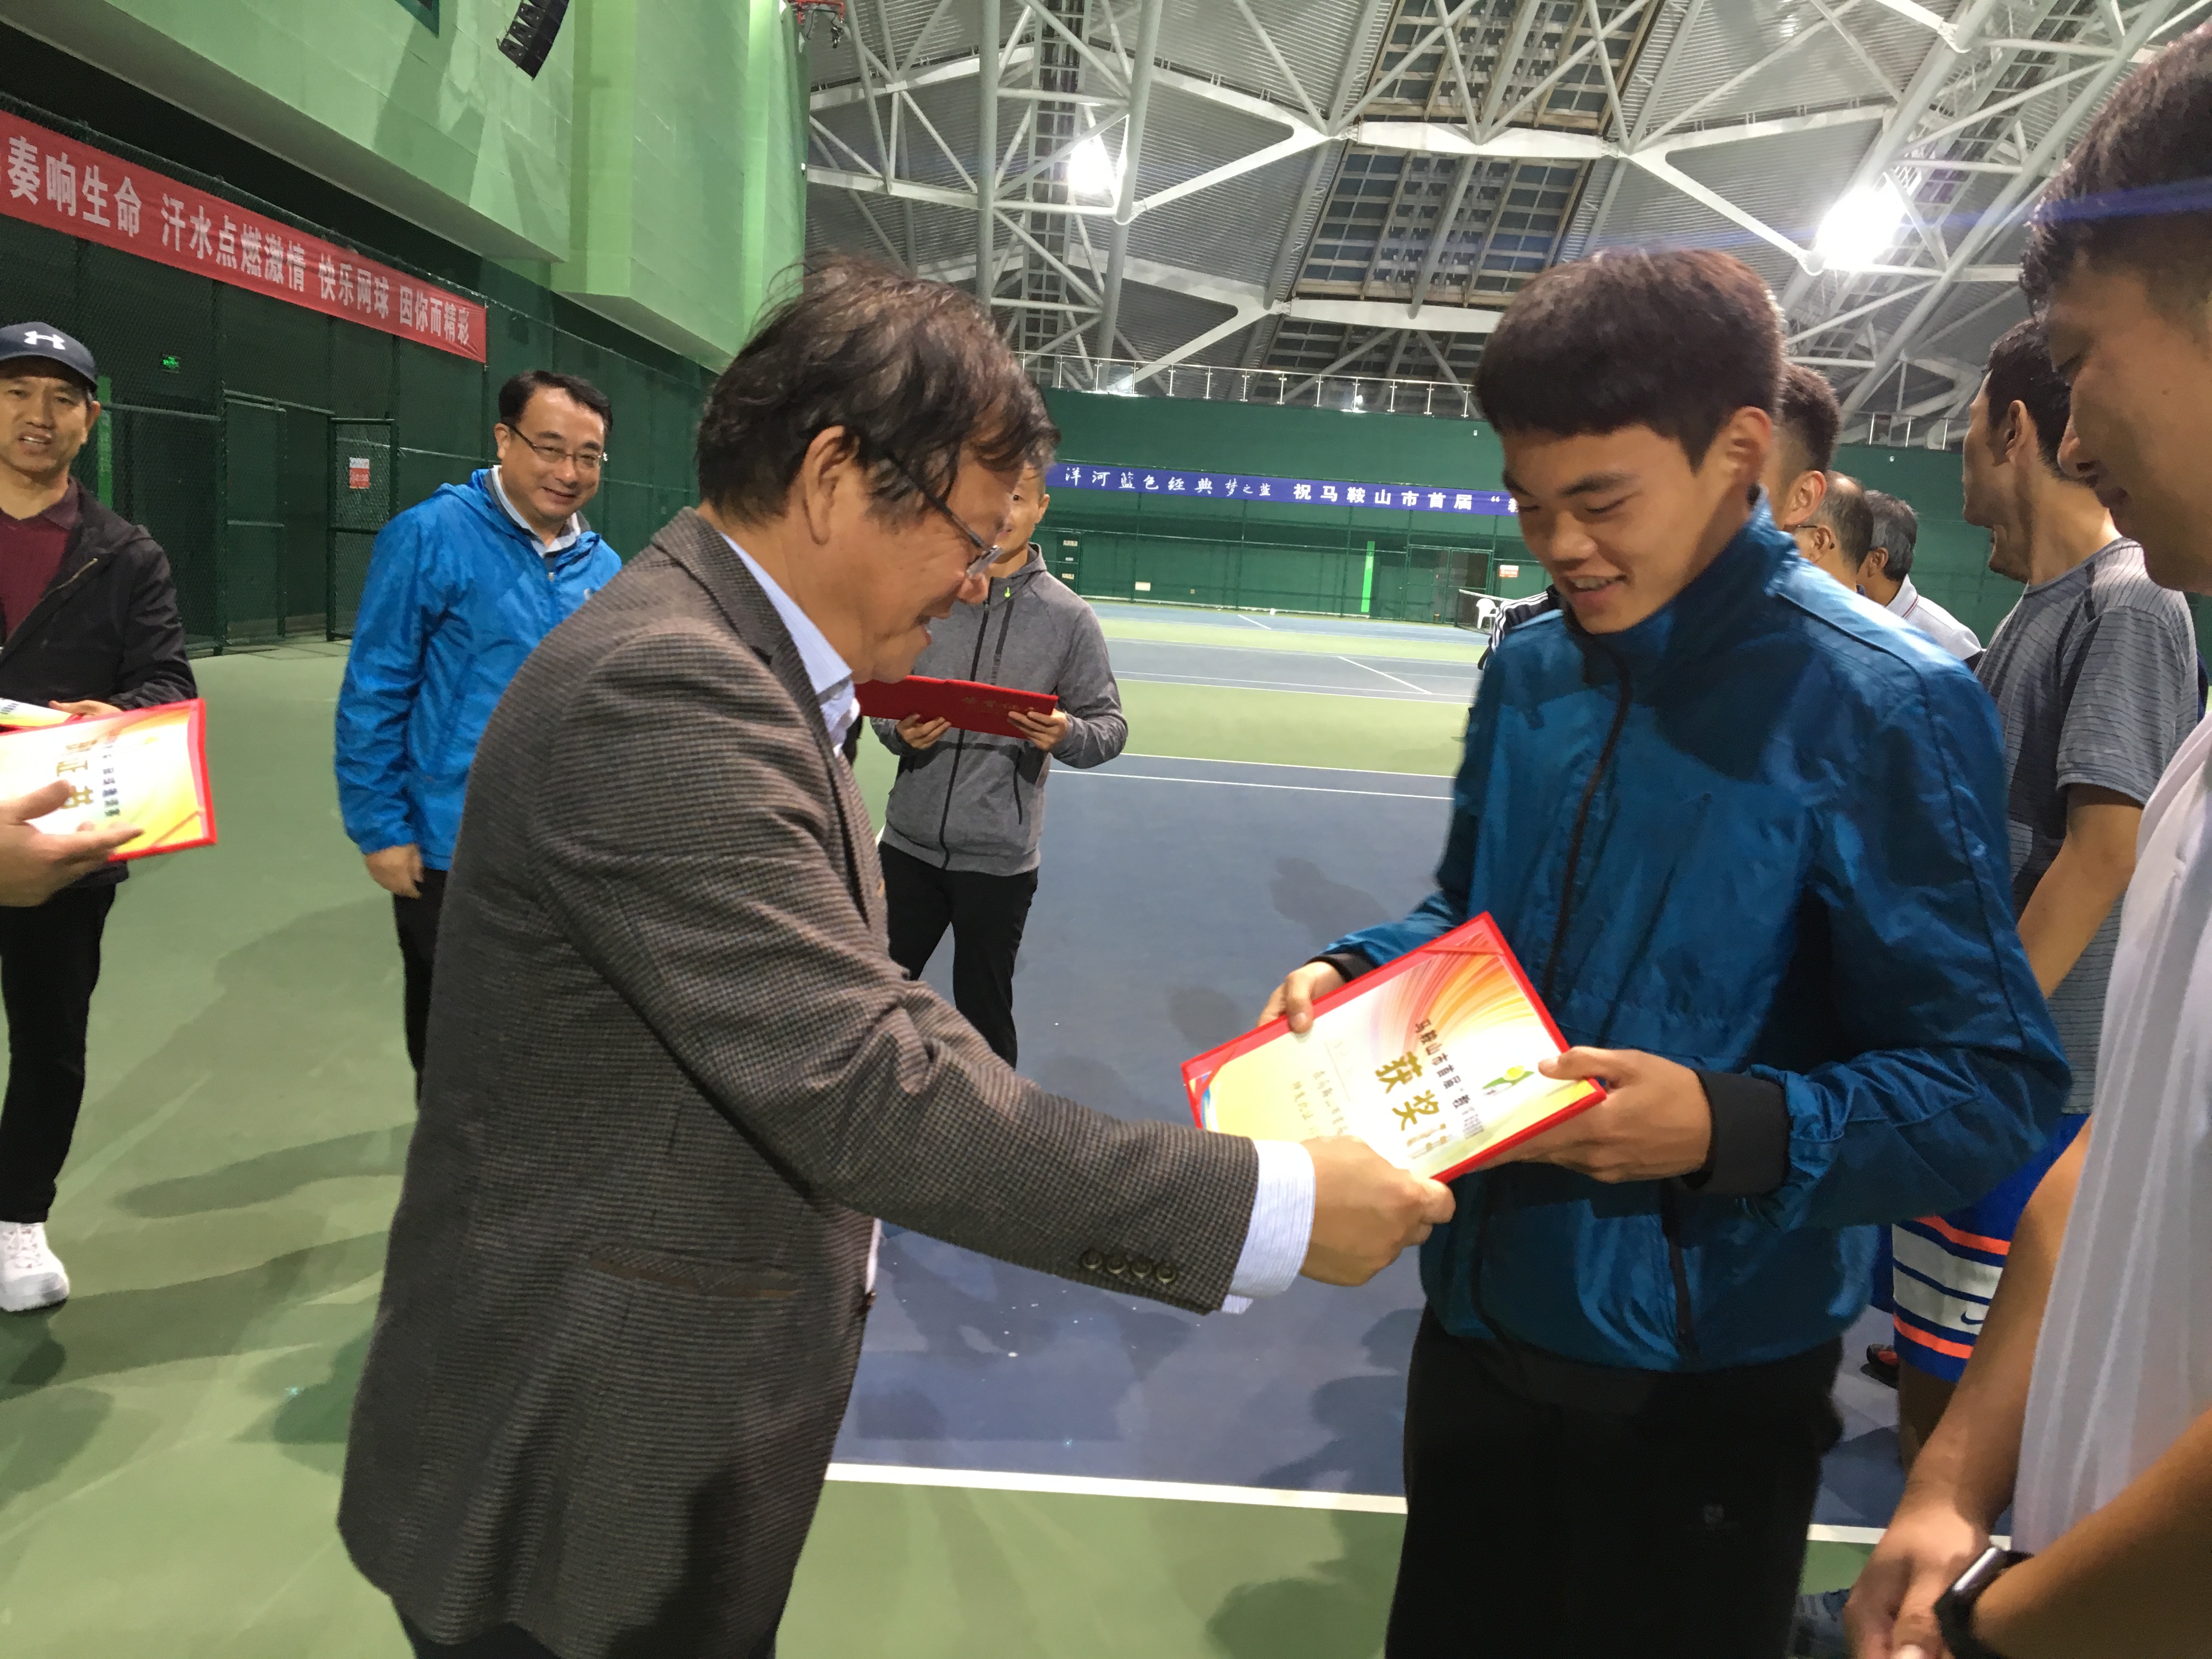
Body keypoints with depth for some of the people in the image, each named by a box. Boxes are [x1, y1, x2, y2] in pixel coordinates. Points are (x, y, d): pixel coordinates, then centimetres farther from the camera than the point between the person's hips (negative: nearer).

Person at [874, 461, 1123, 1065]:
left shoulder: (1068, 617, -4)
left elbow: (1109, 725, -1)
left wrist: (1066, 735, -23)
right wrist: (902, 734, -12)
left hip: (999, 857, -2)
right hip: (909, 842, 3)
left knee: (983, 1012, 10)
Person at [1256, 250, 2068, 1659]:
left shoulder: (1885, 708, -17)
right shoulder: (1527, 671, 2)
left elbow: (1996, 1084, -16)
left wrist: (1735, 1127, -30)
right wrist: (1354, 975, -5)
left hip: (1708, 1368, -5)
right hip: (1483, 1311, 6)